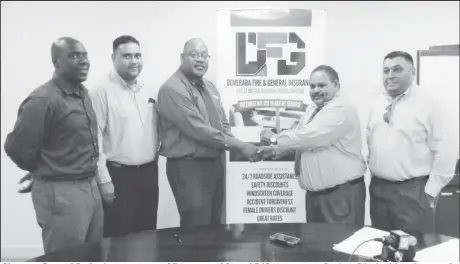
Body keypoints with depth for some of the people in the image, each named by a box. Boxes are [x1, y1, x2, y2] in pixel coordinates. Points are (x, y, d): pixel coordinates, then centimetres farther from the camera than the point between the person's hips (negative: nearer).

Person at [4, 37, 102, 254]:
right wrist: (43, 171, 4)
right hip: (61, 193, -8)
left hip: (90, 187, 8)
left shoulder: (83, 94, 9)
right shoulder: (42, 100, -16)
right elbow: (16, 148, -13)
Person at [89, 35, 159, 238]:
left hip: (149, 174, 6)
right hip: (118, 176, -6)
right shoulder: (102, 91, -10)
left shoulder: (149, 91, 10)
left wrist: (154, 161, 9)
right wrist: (104, 179, -15)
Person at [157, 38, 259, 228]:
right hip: (189, 167, -8)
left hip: (216, 163, 8)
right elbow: (200, 129, -23)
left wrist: (231, 143, -6)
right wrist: (239, 146, -21)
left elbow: (223, 123, 16)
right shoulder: (173, 89, -17)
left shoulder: (209, 86, 12)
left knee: (214, 226, 18)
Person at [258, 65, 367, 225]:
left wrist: (274, 138, -14)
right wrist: (274, 150, 1)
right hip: (314, 192, 9)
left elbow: (308, 137, -27)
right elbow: (298, 136, 18)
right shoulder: (313, 110, 13)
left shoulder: (341, 109, -18)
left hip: (342, 193, -9)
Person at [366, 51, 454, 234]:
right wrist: (373, 169, 13)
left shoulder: (427, 105, -9)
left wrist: (431, 190, -11)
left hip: (412, 191, -6)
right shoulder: (377, 104, 9)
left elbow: (441, 151, -11)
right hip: (377, 188, 6)